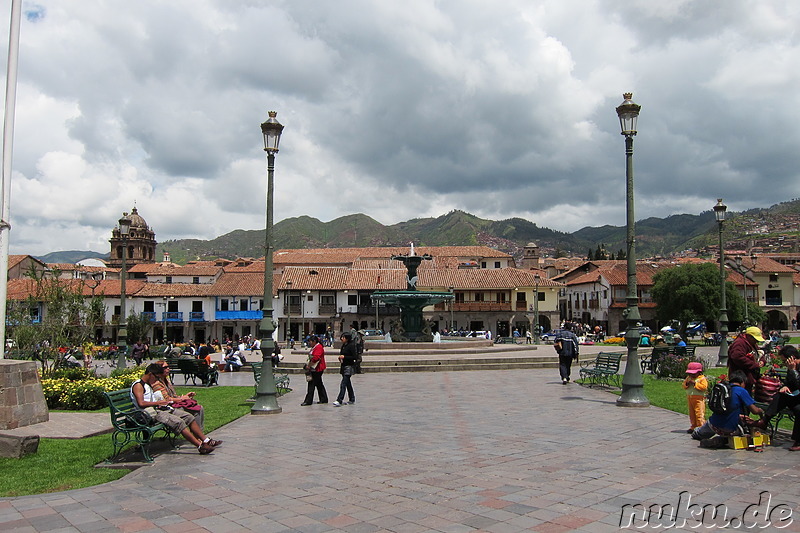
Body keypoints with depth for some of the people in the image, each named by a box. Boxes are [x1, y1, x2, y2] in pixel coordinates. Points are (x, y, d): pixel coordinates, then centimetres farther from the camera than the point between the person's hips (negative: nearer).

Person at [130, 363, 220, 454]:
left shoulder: (149, 385, 23)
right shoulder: (138, 385, -8)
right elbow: (141, 403, -21)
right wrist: (158, 402, -14)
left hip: (162, 409, 10)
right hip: (152, 413, -10)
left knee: (188, 416, 0)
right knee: (178, 421, -27)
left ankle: (206, 440, 2)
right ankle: (200, 446, -29)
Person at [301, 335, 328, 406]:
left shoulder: (319, 347, -15)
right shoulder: (314, 347, 18)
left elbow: (315, 358, -25)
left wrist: (309, 365, -19)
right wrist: (308, 364, 11)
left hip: (317, 369, -10)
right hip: (314, 369, 10)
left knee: (311, 384, -8)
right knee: (319, 384, 14)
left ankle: (308, 401, -5)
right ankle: (324, 399, 20)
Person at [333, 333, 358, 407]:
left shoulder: (351, 346, -13)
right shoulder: (343, 346, 12)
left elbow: (355, 357, -17)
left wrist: (344, 357, -19)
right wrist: (340, 358, 4)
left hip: (349, 367, -9)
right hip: (343, 367, 9)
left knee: (343, 384, -13)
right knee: (348, 384, 15)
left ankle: (339, 401, -17)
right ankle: (352, 399, 25)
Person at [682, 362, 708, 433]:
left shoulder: (702, 378, -6)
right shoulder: (688, 378, 14)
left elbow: (704, 387, -19)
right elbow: (684, 387, 14)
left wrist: (695, 383, -20)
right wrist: (686, 383, -7)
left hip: (699, 399, -7)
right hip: (690, 398, 7)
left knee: (699, 414, -9)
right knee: (692, 413, 13)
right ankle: (693, 427, 23)